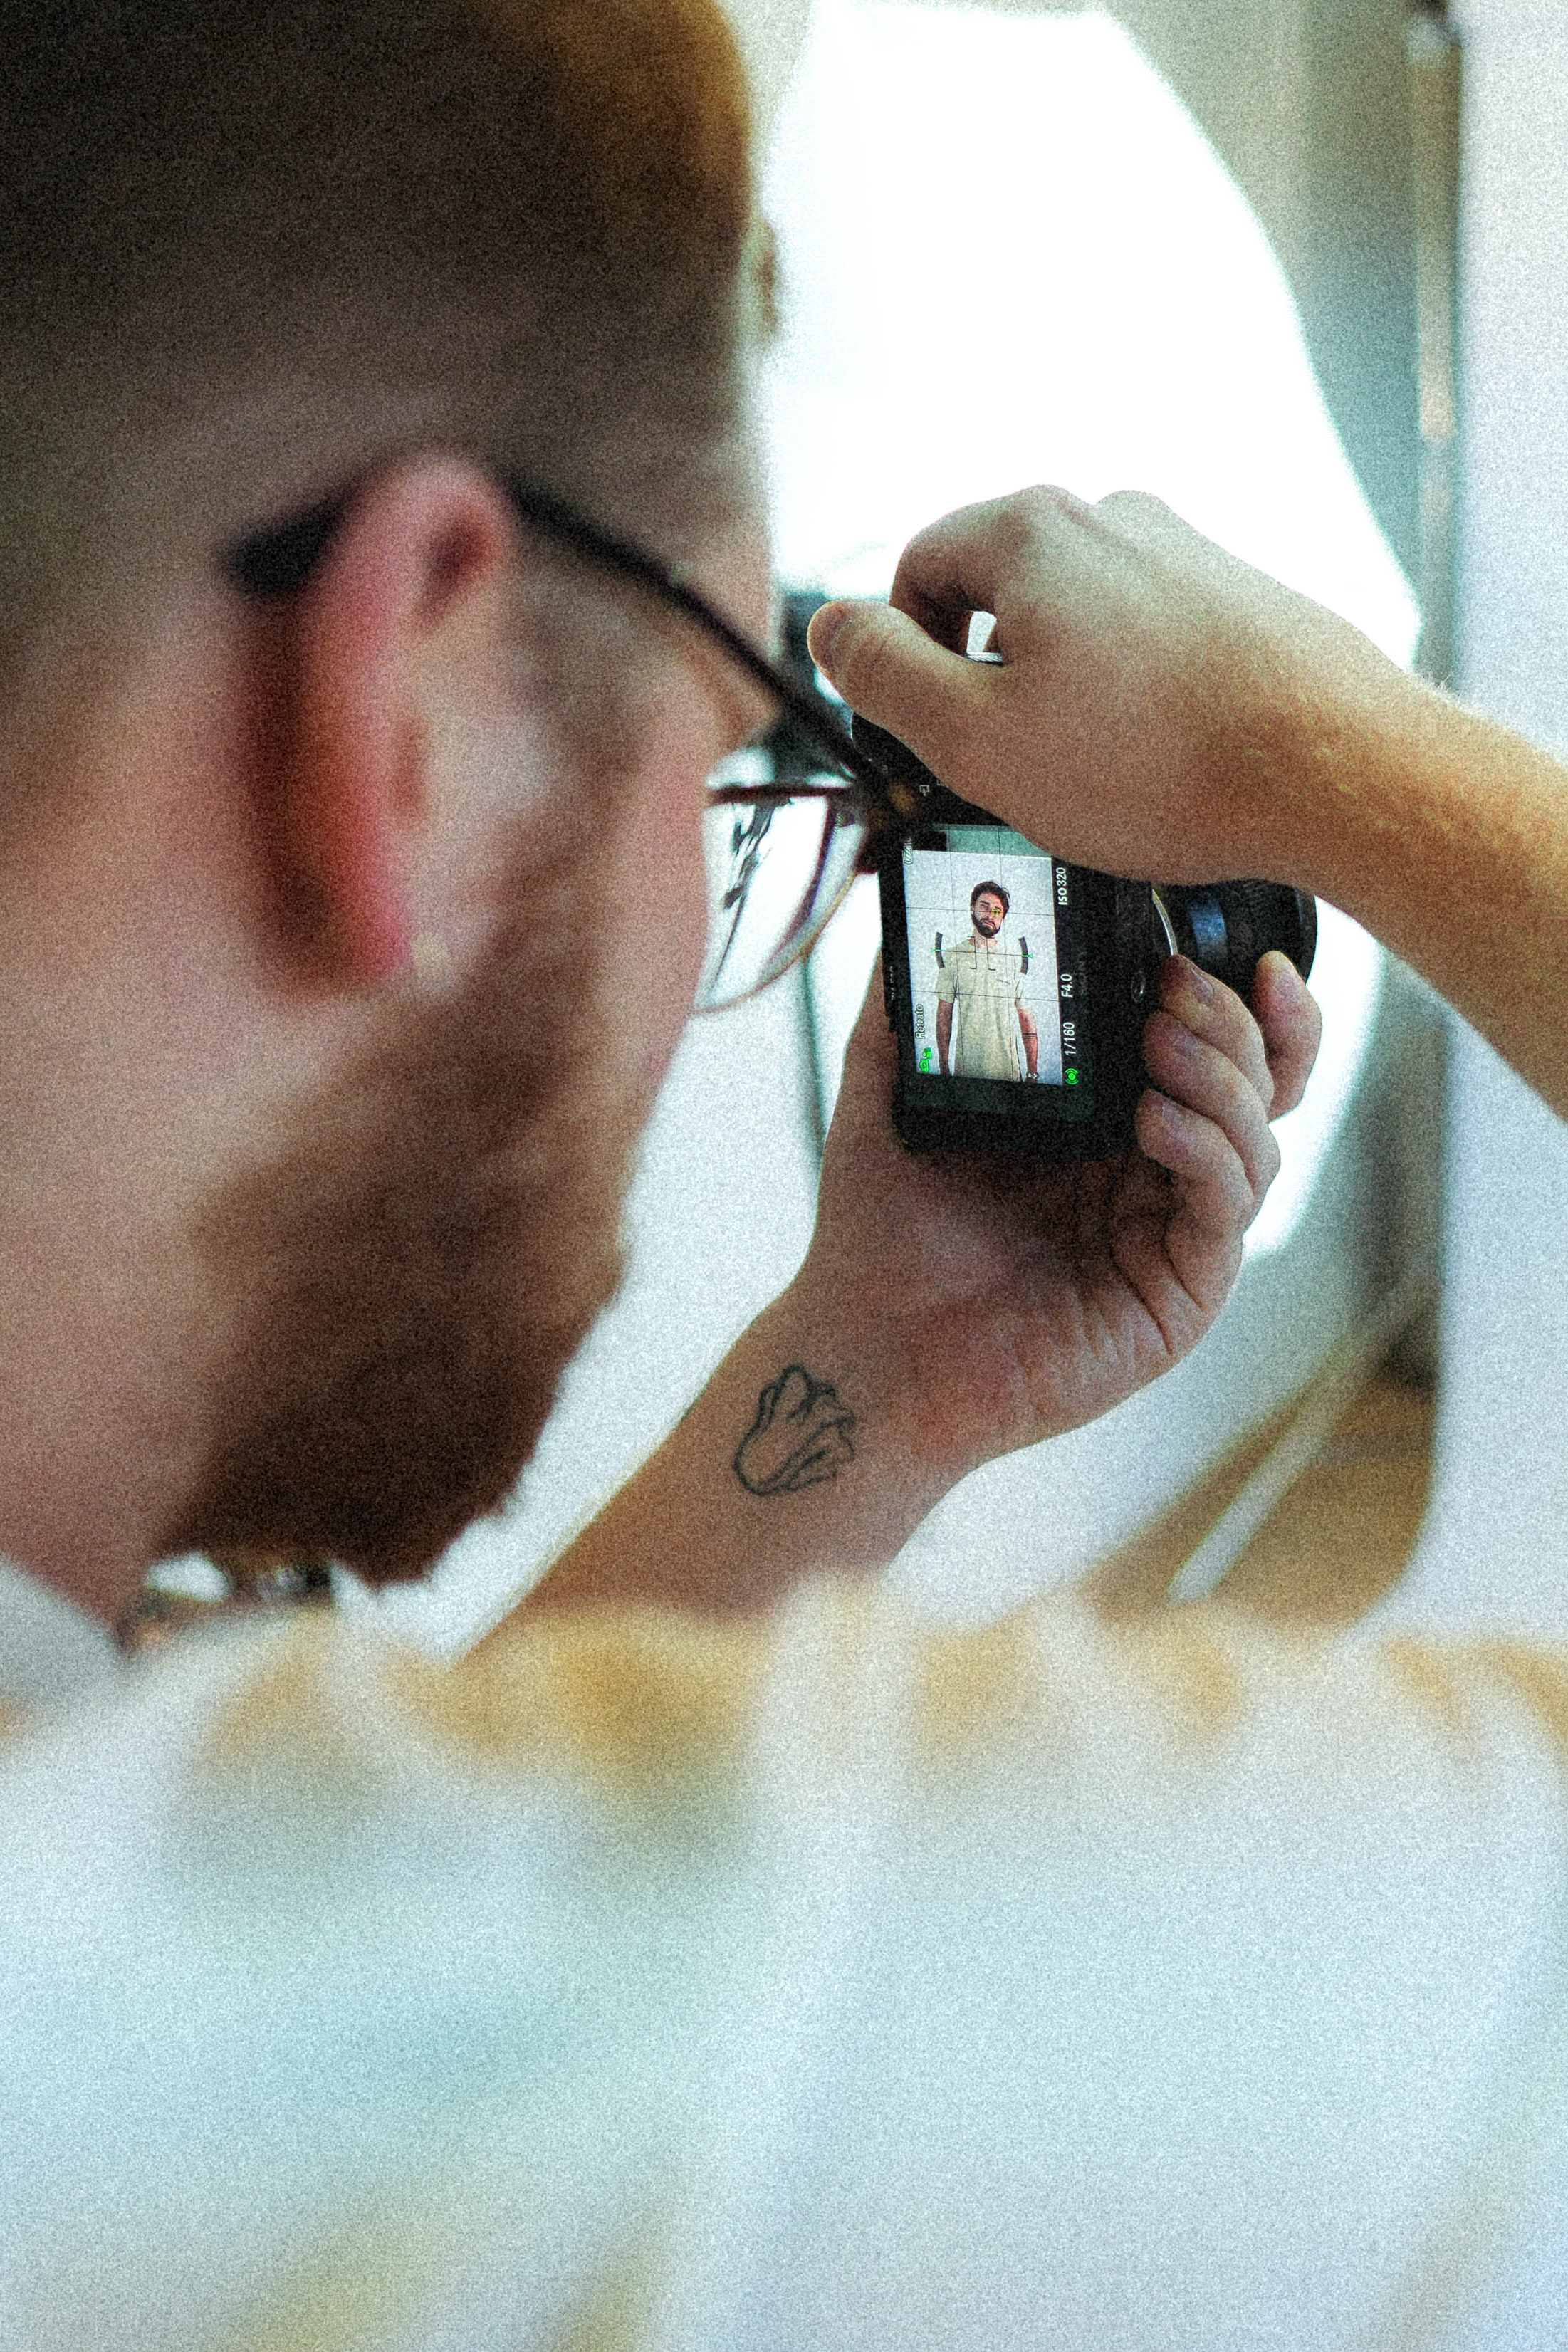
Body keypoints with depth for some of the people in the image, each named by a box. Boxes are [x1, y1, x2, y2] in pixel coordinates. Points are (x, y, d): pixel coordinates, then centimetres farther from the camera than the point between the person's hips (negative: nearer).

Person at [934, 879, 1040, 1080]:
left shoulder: (1016, 960, 6)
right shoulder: (953, 958, 5)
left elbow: (1026, 1018, 5)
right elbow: (944, 1016, 5)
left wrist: (1032, 1073, 0)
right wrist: (944, 1070, 0)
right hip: (966, 1070, 0)